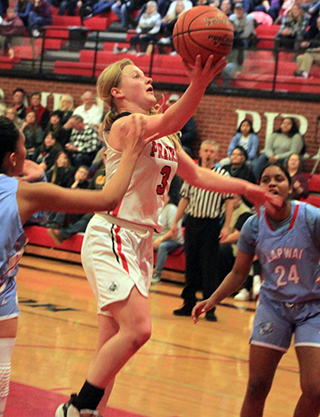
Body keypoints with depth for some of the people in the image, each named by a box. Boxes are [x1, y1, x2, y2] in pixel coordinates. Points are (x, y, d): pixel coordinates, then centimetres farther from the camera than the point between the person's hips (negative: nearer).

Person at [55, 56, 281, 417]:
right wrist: (197, 86, -46)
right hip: (111, 235, -9)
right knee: (138, 329, -21)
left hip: (141, 241, 9)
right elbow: (169, 122, -30)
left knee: (112, 346, 6)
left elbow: (197, 175, 25)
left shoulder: (165, 138, 17)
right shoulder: (124, 124, -11)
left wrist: (245, 188, 14)